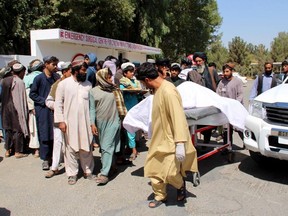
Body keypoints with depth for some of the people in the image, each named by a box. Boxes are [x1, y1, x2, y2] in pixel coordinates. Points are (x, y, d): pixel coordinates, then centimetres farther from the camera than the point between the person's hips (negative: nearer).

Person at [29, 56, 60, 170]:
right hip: (43, 110, -3)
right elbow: (32, 94, -4)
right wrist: (45, 101, -11)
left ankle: (52, 156, 20)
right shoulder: (39, 78, -6)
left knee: (54, 134, 6)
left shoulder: (56, 77, 5)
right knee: (44, 135, 1)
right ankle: (45, 159, 11)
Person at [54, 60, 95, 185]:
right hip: (69, 122, -2)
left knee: (86, 148, 9)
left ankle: (88, 171, 24)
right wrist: (60, 121, -8)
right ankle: (72, 174, 17)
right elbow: (58, 103, -3)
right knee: (70, 148, 5)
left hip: (85, 122, 3)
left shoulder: (88, 84, 6)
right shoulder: (63, 84, -3)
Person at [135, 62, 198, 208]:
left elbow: (178, 117, -28)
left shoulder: (168, 91, -24)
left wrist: (180, 143, -31)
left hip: (171, 140, -9)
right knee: (153, 169, 11)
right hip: (159, 139, 9)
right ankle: (160, 196, 31)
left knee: (170, 172, -10)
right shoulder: (158, 90, 7)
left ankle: (181, 185, 24)